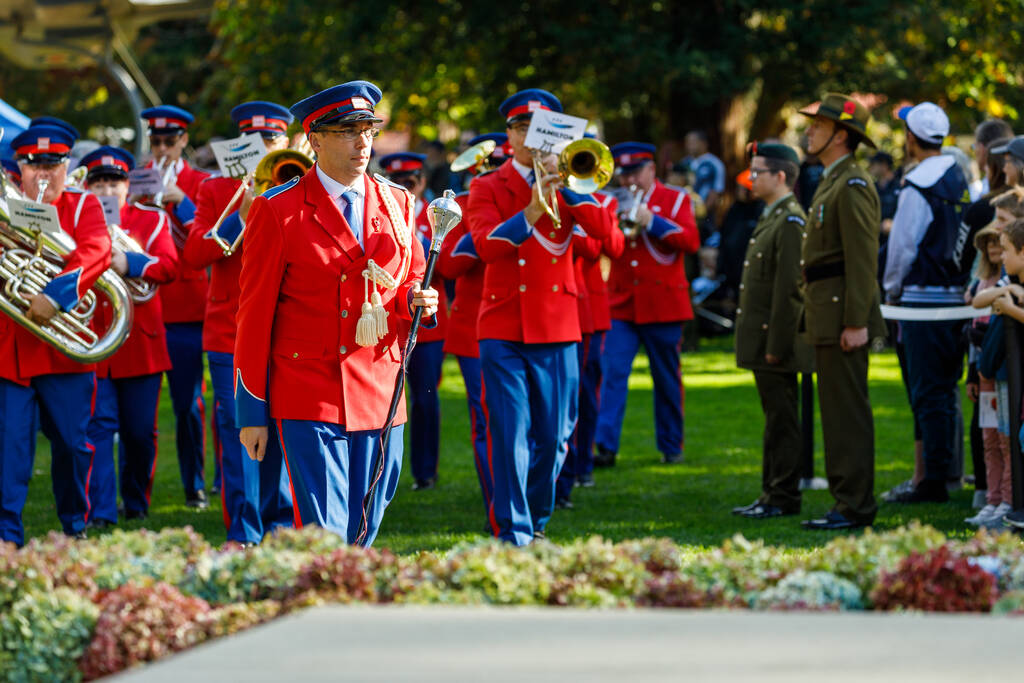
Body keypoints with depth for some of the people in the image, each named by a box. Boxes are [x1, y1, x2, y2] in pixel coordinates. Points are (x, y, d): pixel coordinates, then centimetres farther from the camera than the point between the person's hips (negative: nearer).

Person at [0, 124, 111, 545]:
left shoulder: (82, 206, 4)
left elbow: (96, 254, -14)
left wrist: (56, 295, -29)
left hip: (64, 347, -1)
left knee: (72, 443, 6)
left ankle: (75, 527, 24)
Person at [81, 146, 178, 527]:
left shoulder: (151, 220, 6)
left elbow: (169, 266, -7)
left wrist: (129, 264, -23)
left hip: (140, 340, 1)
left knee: (140, 431, 7)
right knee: (98, 427, -9)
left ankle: (137, 503, 25)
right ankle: (100, 512, -10)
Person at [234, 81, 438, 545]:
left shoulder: (397, 203, 10)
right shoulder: (278, 211, -3)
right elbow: (254, 313, -1)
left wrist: (418, 303, -5)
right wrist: (251, 411, -2)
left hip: (379, 396, 5)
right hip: (309, 398, -5)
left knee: (362, 537, 7)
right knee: (324, 542, -11)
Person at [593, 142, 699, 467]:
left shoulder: (675, 200, 3)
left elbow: (691, 241, -11)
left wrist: (652, 221, -20)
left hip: (662, 303, -2)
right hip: (621, 304, 2)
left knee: (667, 379, 7)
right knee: (612, 373, -10)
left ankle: (671, 446, 19)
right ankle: (606, 446, -14)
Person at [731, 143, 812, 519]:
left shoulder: (791, 222, -15)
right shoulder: (771, 218, 17)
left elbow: (789, 289, -19)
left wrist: (776, 346, -20)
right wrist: (765, 345, 19)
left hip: (777, 339, -10)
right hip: (763, 341, 10)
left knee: (782, 419, -5)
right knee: (775, 418, 13)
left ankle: (783, 498, -1)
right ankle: (773, 493, 18)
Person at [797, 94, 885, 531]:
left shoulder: (853, 186, -14)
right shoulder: (831, 183, 19)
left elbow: (863, 258, -19)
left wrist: (856, 323, -23)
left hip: (843, 315, -11)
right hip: (826, 317, 11)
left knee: (847, 412, -9)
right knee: (837, 412, 12)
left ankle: (855, 507, -7)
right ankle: (847, 502, 16)